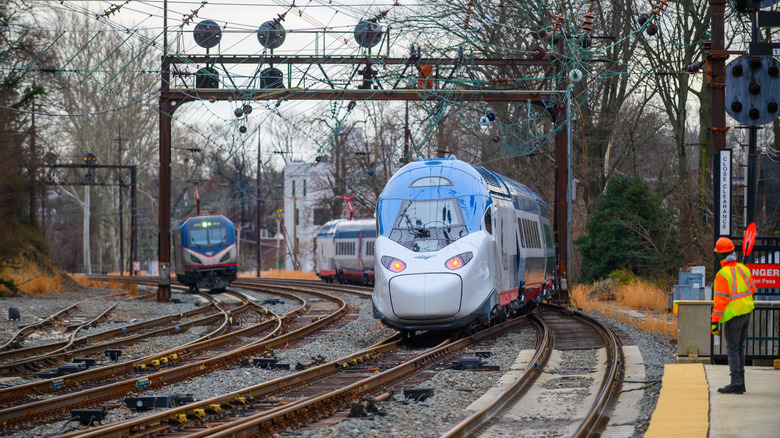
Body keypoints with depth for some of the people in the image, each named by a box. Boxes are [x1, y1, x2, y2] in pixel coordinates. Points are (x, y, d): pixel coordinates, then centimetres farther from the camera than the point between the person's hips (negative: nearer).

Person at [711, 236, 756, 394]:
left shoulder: (723, 274, -18)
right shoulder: (743, 269, 4)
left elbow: (720, 300, -19)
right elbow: (752, 288, 17)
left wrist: (714, 322, -14)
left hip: (733, 315, -8)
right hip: (747, 313, 8)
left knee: (732, 349, -4)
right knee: (740, 348, 15)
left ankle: (736, 383, -8)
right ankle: (740, 381, 18)